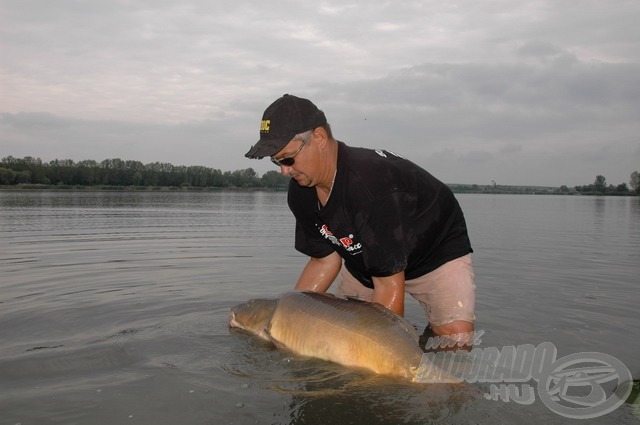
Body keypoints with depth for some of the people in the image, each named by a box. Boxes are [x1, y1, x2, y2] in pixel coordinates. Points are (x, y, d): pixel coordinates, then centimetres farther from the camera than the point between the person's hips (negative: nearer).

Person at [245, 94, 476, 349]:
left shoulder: (370, 184, -39)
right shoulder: (301, 190, -14)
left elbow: (390, 287, -38)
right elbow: (325, 260, -5)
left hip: (437, 251, -6)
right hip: (363, 261, 7)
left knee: (455, 337, -26)